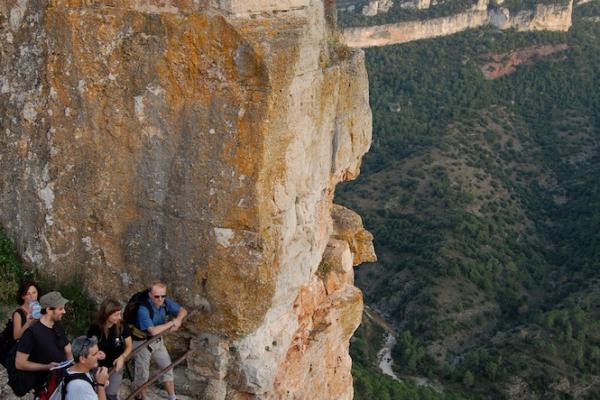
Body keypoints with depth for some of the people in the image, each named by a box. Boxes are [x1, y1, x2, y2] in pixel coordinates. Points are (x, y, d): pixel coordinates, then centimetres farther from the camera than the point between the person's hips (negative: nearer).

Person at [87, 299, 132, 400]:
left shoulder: (122, 326, -15)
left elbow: (129, 346, -2)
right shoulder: (94, 328, -17)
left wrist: (122, 357, -20)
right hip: (99, 366, 0)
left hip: (115, 365, 0)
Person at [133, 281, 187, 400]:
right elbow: (153, 331, -38)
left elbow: (183, 311, -1)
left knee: (168, 367, 14)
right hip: (142, 343, -6)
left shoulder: (166, 302, -13)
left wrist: (177, 321, -23)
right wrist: (171, 323, -28)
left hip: (157, 341, 6)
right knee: (142, 375, 6)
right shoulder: (143, 309, -32)